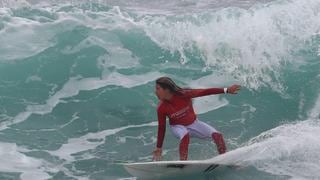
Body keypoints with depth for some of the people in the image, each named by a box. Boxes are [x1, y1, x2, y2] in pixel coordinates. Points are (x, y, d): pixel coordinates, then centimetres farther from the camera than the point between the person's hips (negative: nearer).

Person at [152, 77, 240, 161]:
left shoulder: (183, 94, -26)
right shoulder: (161, 108, -21)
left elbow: (205, 92, -23)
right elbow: (161, 127, -9)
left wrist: (227, 90, -25)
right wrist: (159, 147, -3)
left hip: (193, 123, 1)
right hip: (178, 127, -1)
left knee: (217, 135, -14)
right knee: (185, 135, -37)